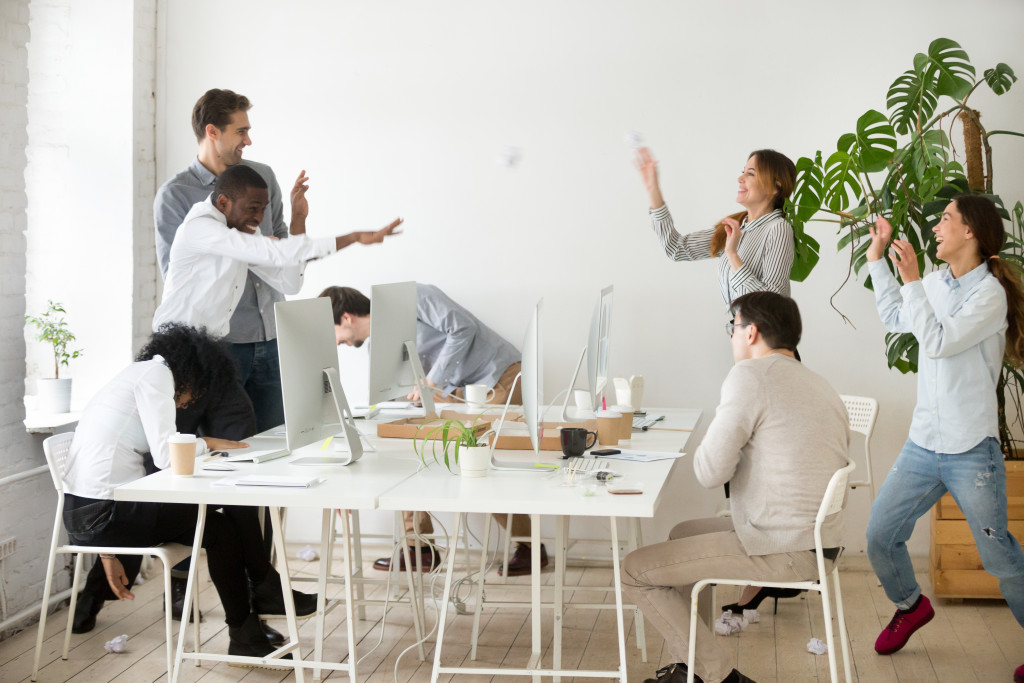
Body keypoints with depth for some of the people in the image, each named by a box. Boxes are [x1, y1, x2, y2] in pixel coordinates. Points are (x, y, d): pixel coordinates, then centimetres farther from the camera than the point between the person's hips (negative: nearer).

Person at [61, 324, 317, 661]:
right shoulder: (156, 372, -7)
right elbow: (166, 454, -19)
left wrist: (110, 552, 22)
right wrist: (208, 443, 2)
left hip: (82, 511, 9)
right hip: (103, 514, -9)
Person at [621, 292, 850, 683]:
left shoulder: (750, 375, -14)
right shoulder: (822, 387, 13)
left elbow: (710, 473, -17)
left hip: (781, 551, -10)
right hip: (821, 542, 10)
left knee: (634, 571, -2)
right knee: (681, 534, 28)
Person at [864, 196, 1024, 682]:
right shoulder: (936, 282, 6)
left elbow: (938, 341, -23)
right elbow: (895, 317, 23)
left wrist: (911, 279, -20)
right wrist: (877, 257, 19)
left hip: (971, 452, -6)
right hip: (923, 445, 6)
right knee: (880, 536, 8)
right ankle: (911, 605, 34)